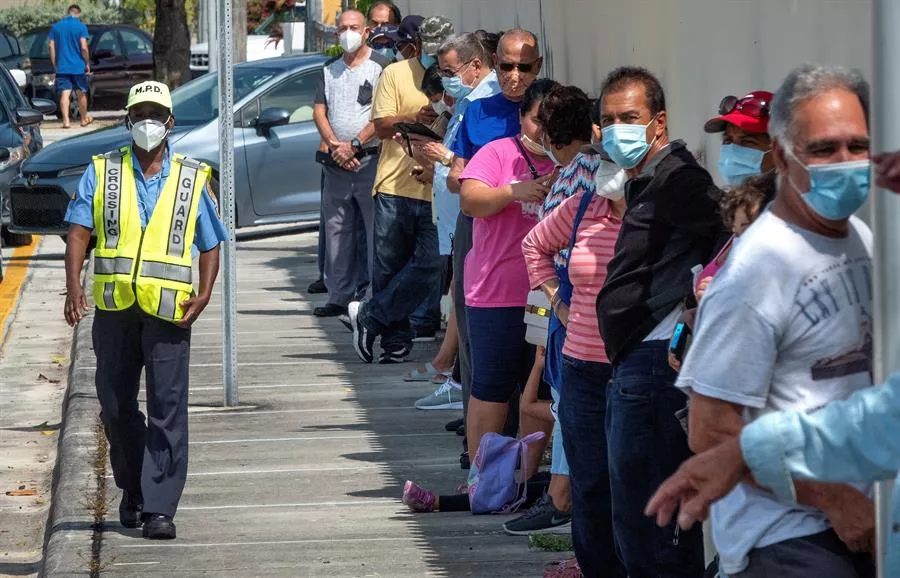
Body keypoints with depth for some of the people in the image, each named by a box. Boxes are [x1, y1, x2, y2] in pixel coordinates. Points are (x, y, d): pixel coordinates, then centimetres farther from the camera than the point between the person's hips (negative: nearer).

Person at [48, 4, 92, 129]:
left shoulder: (55, 27, 6)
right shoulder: (81, 26, -5)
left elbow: (52, 48, 5)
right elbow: (84, 48, -11)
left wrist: (55, 66, 12)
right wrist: (87, 63, 1)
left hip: (62, 67, 2)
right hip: (78, 67, -2)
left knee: (65, 94, -3)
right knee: (81, 93, 13)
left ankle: (66, 121, -15)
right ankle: (84, 119, 25)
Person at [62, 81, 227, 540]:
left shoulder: (193, 179, 9)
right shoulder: (101, 173, 9)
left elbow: (210, 246, 12)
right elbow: (79, 231, 2)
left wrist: (203, 296, -4)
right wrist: (73, 286, -12)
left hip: (168, 310, -1)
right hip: (113, 305, 2)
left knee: (167, 407, -8)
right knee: (115, 405, 9)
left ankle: (159, 507, -6)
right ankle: (132, 488, 30)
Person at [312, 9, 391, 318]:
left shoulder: (381, 66, -3)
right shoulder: (330, 69, 15)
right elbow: (319, 112, 9)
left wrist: (354, 145, -14)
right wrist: (336, 145, -7)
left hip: (370, 158, -6)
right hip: (337, 162, 6)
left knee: (377, 231, -8)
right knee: (336, 231, 8)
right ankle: (339, 296, 13)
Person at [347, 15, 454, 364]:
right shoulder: (396, 74, 4)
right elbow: (381, 126, -1)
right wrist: (415, 119, -20)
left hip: (439, 193, 0)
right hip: (395, 188, 0)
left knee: (428, 267, -9)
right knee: (388, 269, 5)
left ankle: (369, 316, 7)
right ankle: (395, 344, 17)